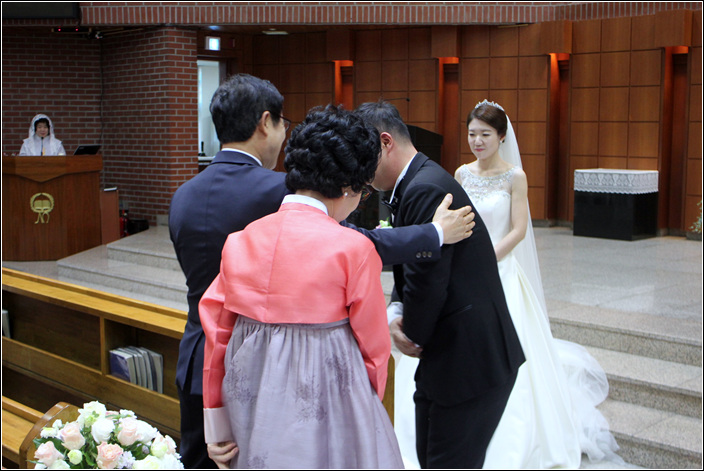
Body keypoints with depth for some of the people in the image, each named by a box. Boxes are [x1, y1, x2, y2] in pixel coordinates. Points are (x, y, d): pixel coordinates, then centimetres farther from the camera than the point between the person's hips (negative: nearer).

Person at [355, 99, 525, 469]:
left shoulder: (425, 189, -21)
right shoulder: (413, 184, 12)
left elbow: (427, 281, -24)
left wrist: (412, 333, -6)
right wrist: (399, 316, -3)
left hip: (472, 360, -10)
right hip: (449, 356, 10)